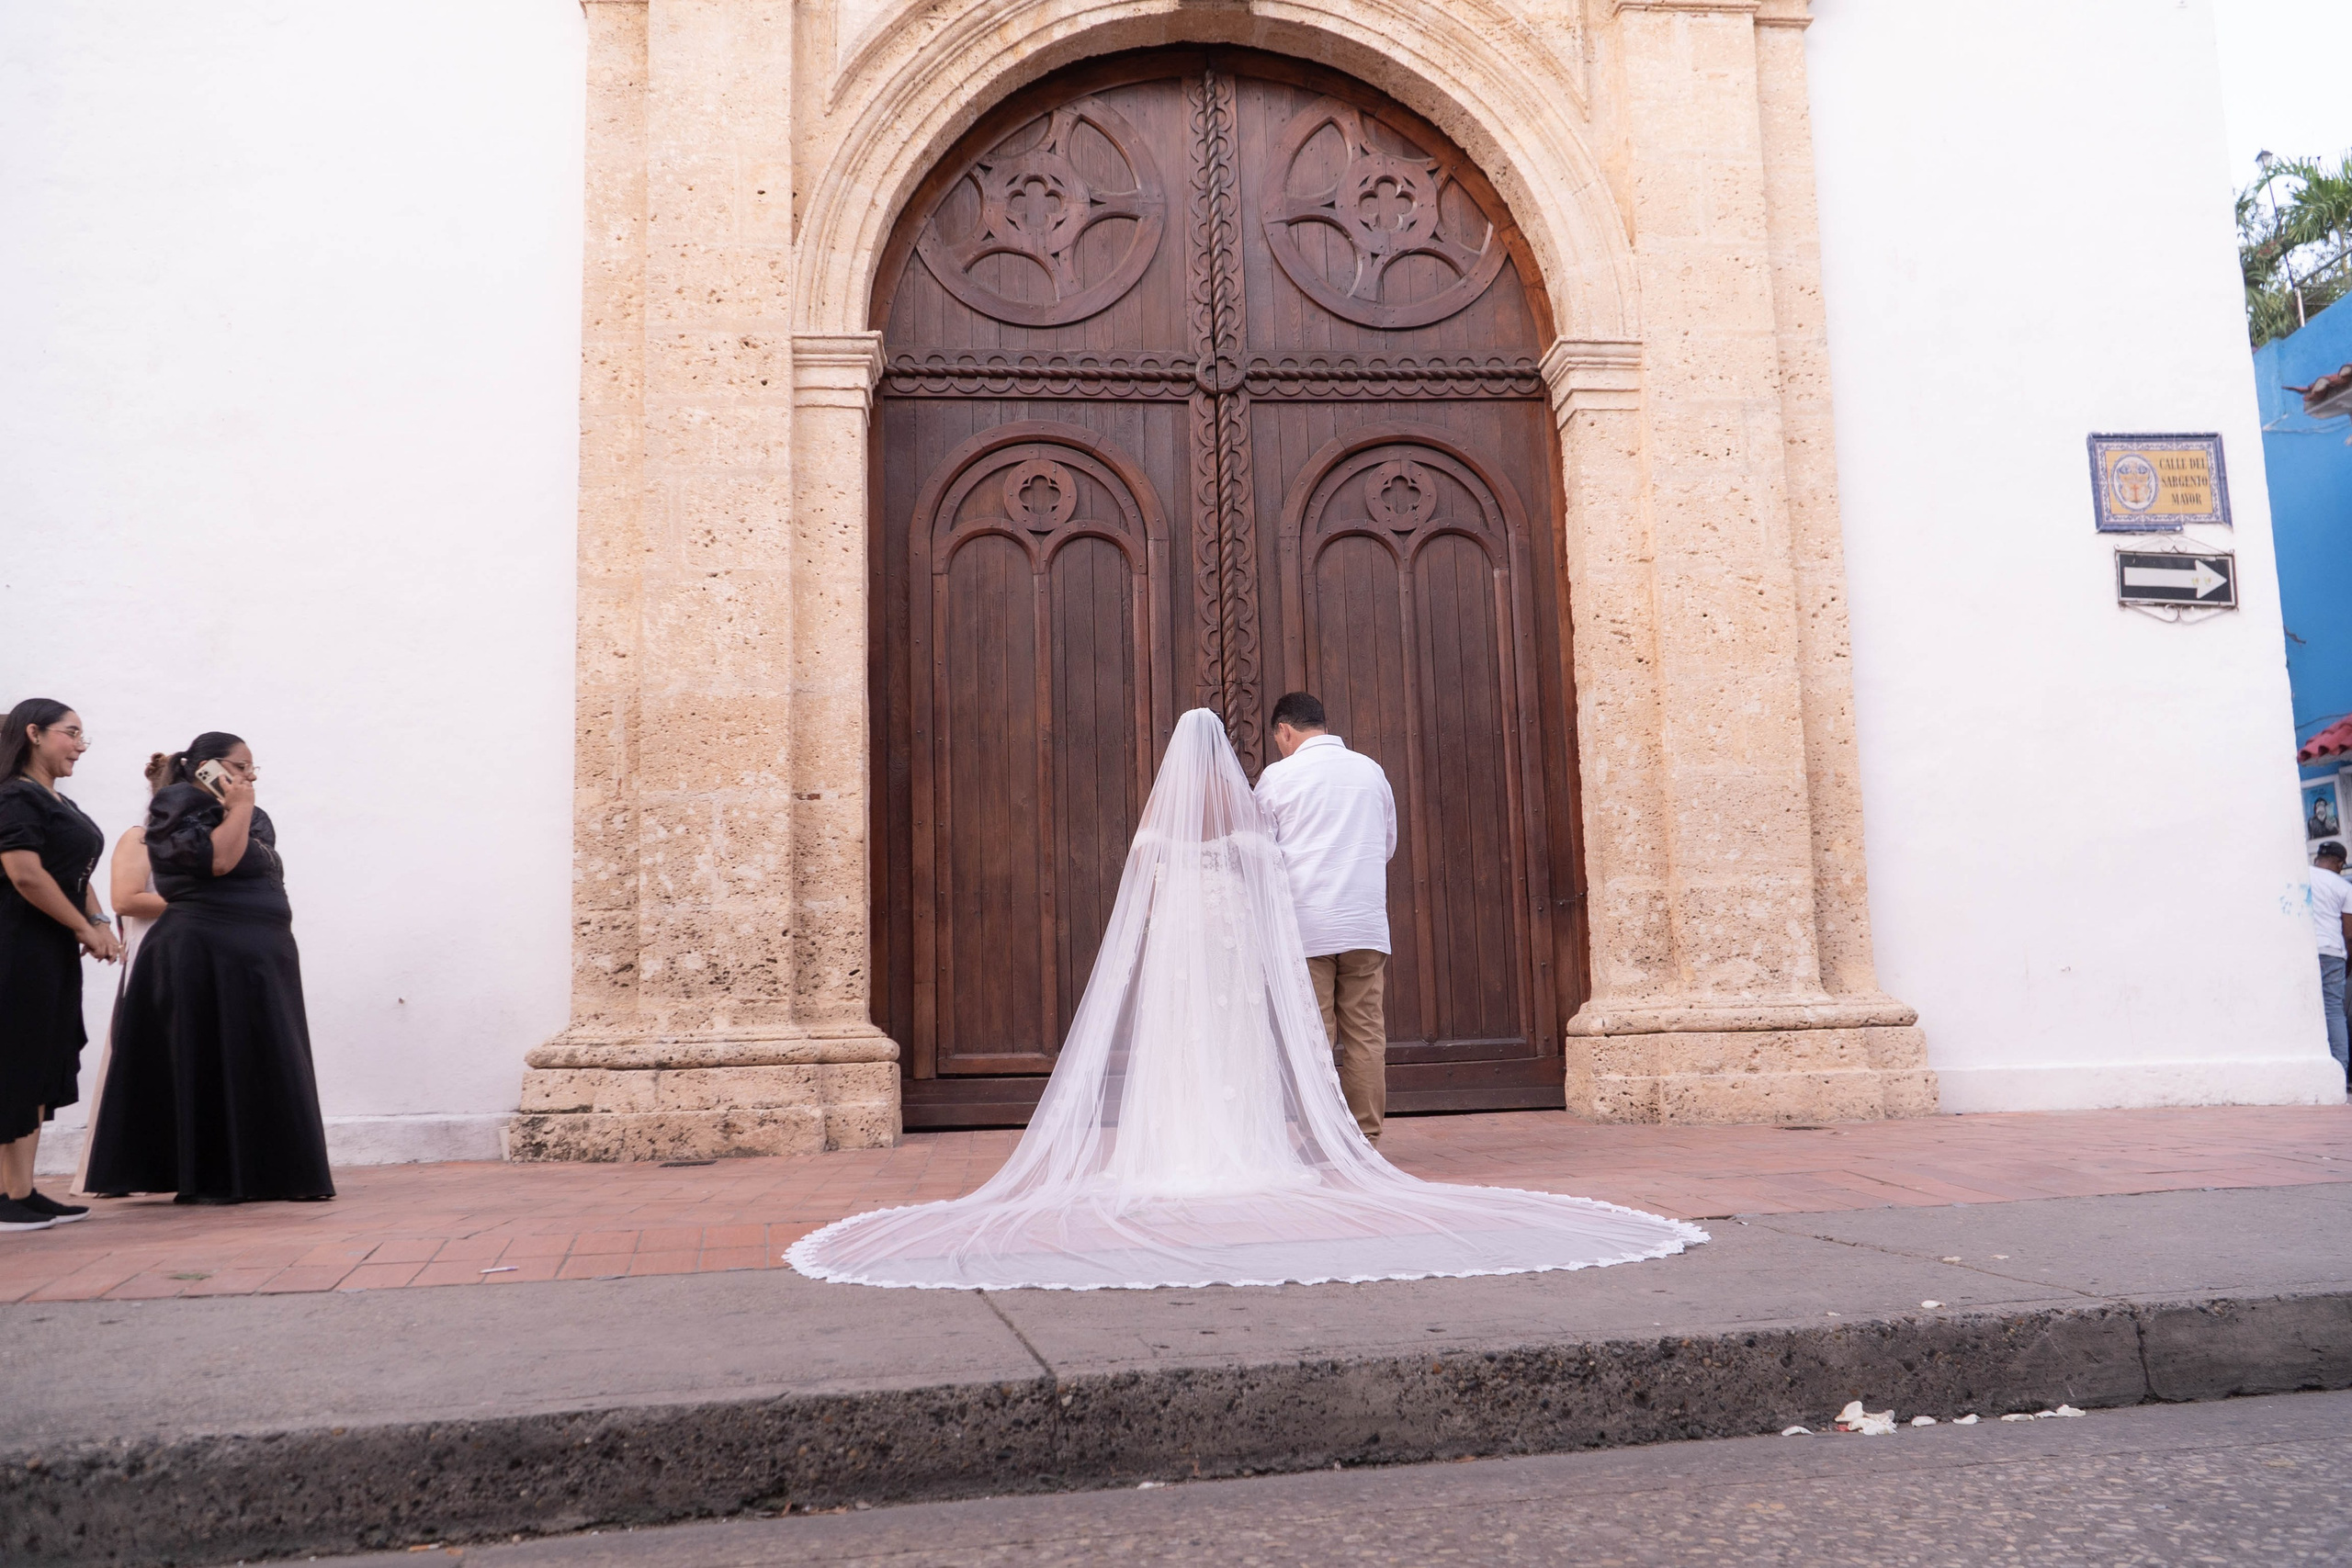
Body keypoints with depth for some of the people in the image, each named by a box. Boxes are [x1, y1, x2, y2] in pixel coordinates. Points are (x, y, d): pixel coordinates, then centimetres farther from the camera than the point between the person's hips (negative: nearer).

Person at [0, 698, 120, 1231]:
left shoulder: (60, 804, 19)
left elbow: (78, 875, 23)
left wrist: (98, 921, 6)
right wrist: (85, 929, -13)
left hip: (56, 952, 10)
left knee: (43, 1068, 10)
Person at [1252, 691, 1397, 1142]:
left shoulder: (1277, 776, -1)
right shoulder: (1371, 770, 10)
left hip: (1306, 924, -3)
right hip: (1367, 922, 3)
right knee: (1366, 1032, 5)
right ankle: (1366, 1135, 7)